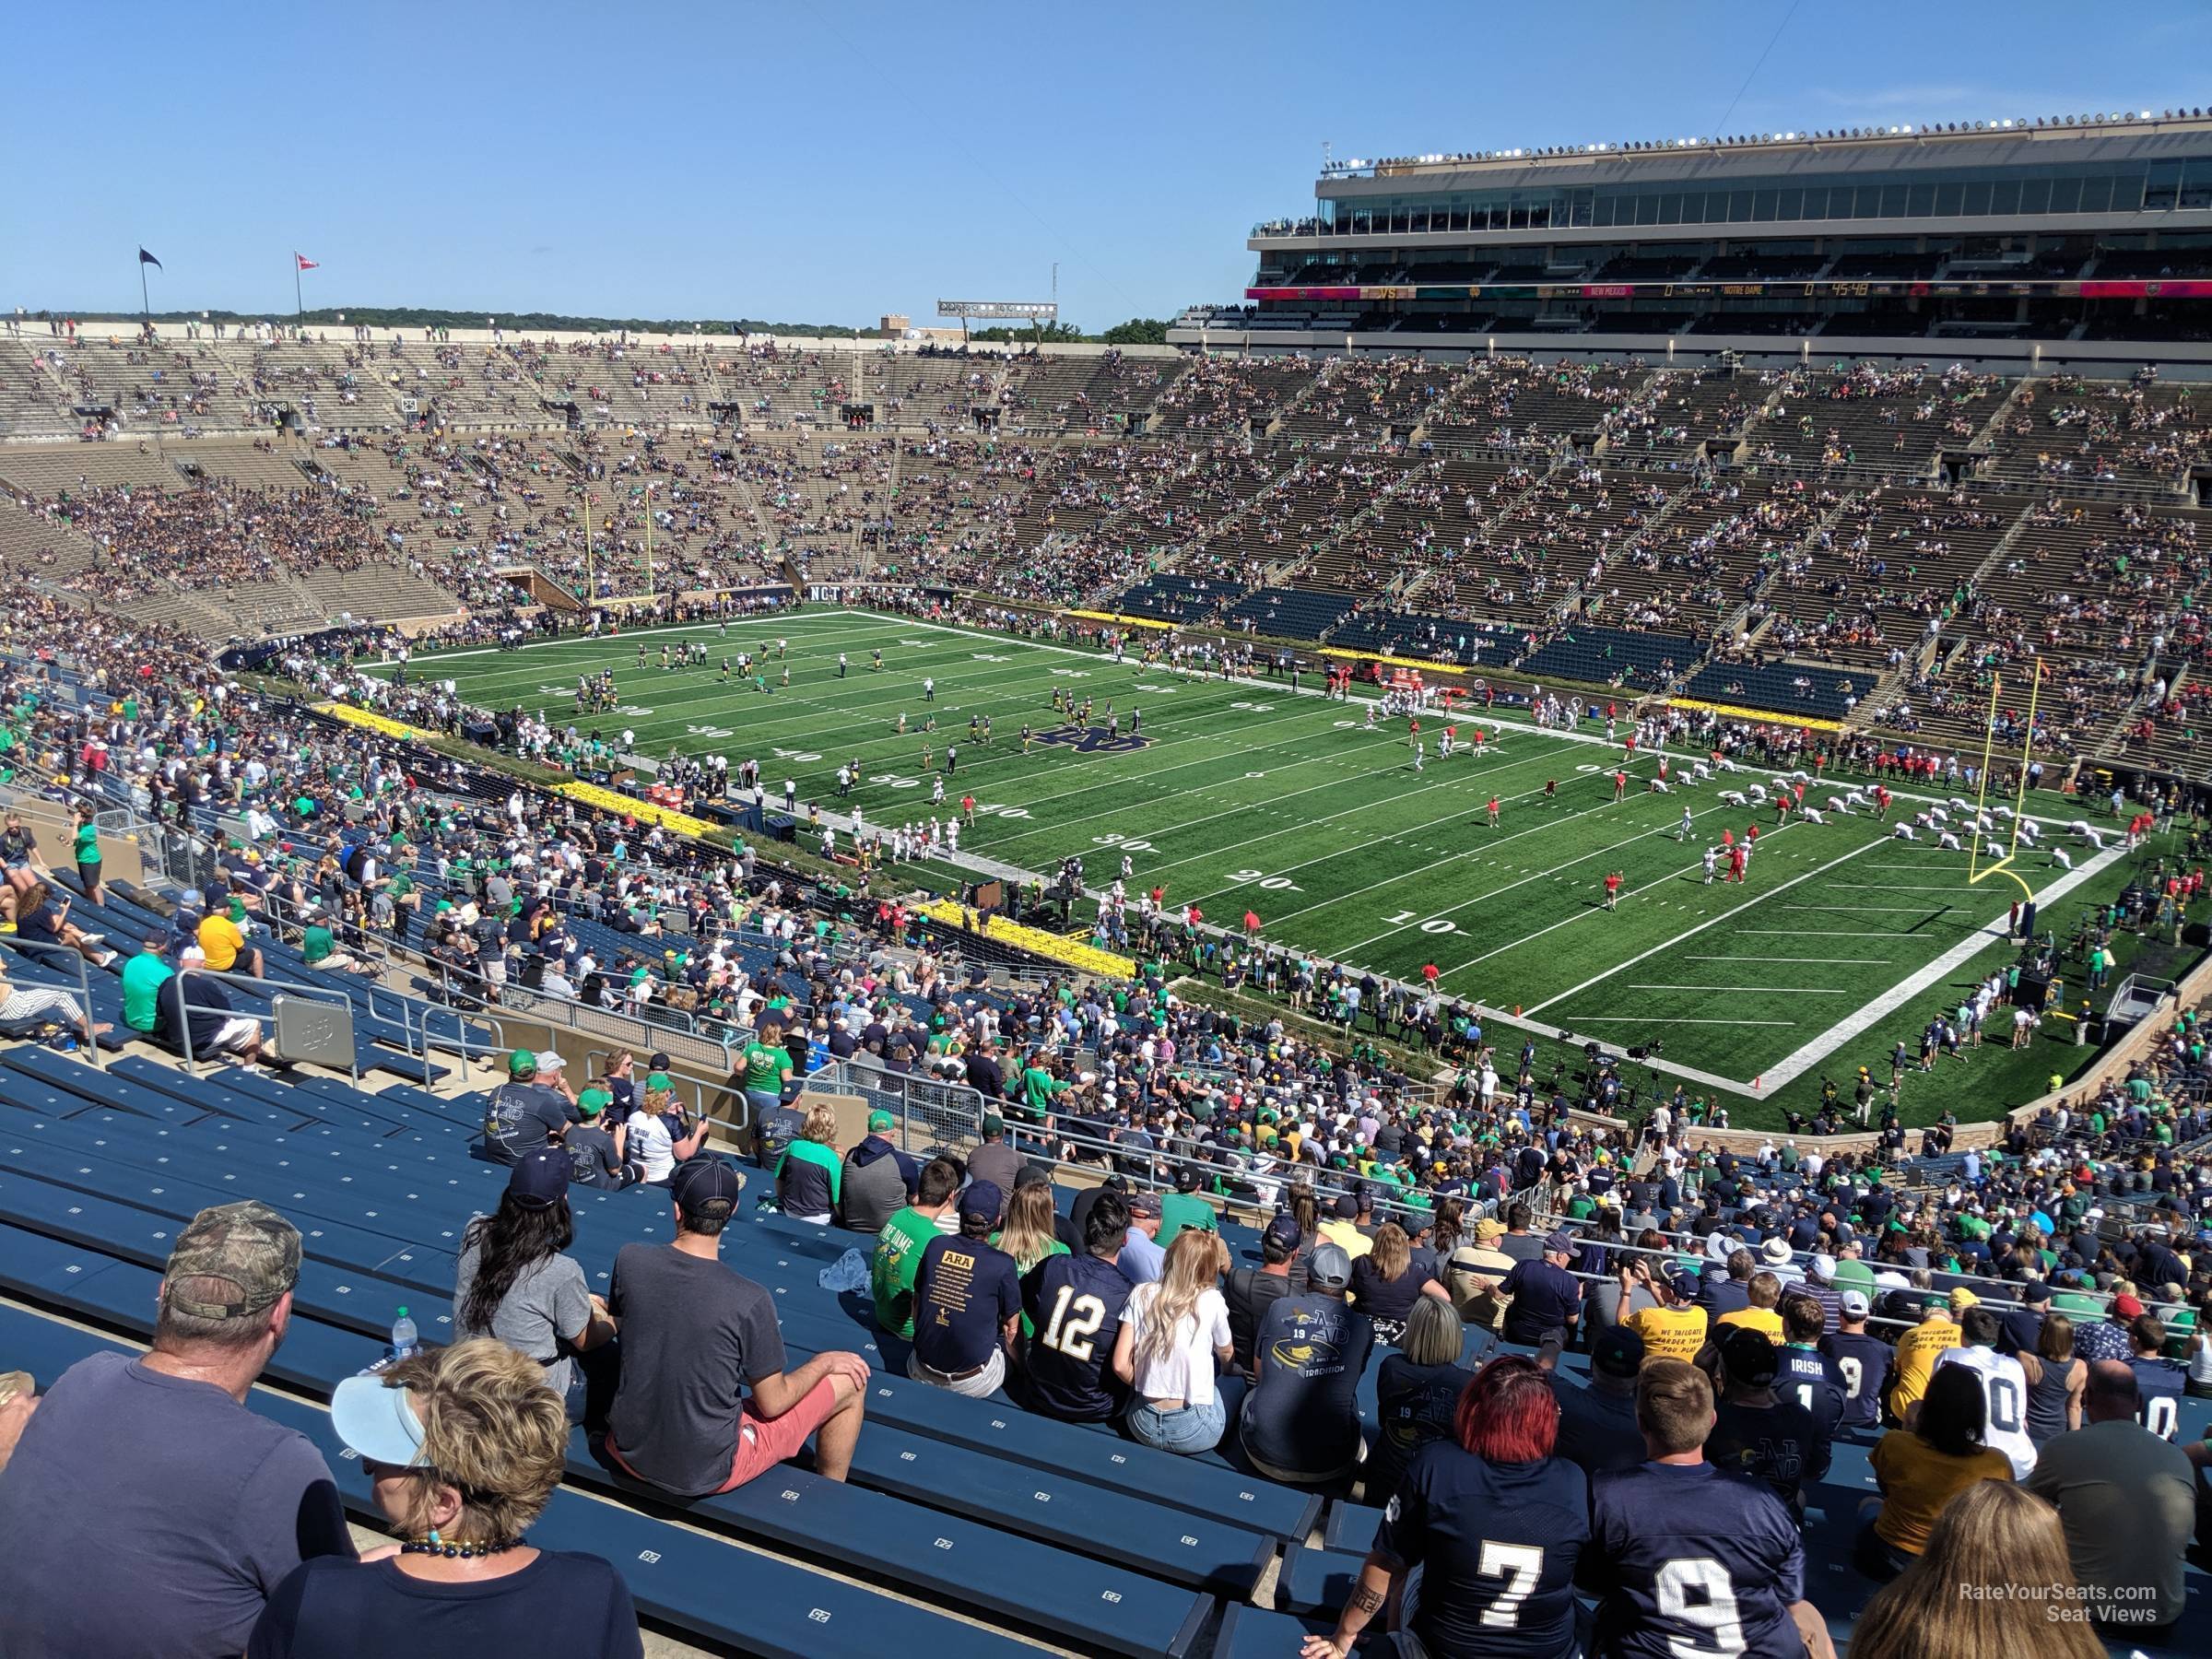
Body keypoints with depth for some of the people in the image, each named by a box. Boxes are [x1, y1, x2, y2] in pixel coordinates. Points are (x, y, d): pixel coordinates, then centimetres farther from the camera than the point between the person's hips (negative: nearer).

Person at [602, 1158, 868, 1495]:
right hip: (707, 1473, -4)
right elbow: (773, 1404, -13)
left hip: (628, 1452, 5)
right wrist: (825, 1362, 2)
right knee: (850, 1382, 10)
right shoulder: (749, 1301, -25)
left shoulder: (629, 1261, -14)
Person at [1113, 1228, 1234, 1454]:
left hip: (1143, 1427, 4)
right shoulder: (1211, 1301, -11)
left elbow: (1121, 1366, -4)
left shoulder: (1141, 1294, -3)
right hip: (1193, 1433, -3)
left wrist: (1145, 1387, 10)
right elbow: (1225, 1356, 9)